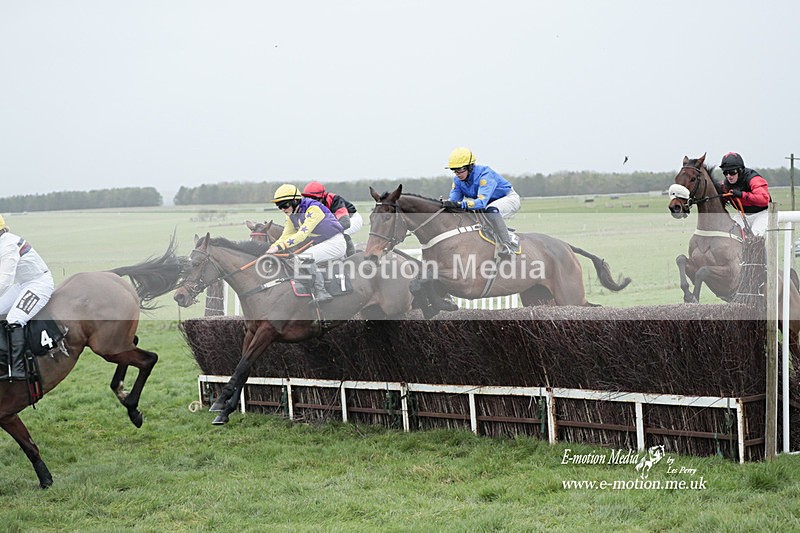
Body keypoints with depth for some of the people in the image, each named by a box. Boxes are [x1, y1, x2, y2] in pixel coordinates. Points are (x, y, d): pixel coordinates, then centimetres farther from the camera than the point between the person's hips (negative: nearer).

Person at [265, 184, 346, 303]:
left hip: (335, 243, -9)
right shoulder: (292, 216, 3)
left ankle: (320, 292, -28)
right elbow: (286, 236, 5)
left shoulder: (313, 208, -24)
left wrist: (279, 247, -37)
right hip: (318, 245, 9)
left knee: (305, 257, -29)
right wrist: (271, 248, -13)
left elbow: (302, 234, -31)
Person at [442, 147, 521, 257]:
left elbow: (482, 202, -44)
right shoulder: (458, 179, -9)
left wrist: (460, 204, -57)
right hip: (490, 203, 8)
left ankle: (507, 245, -34)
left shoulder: (484, 174, -32)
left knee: (491, 210, -39)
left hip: (509, 198, -8)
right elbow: (453, 200, -10)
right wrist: (445, 204, -34)